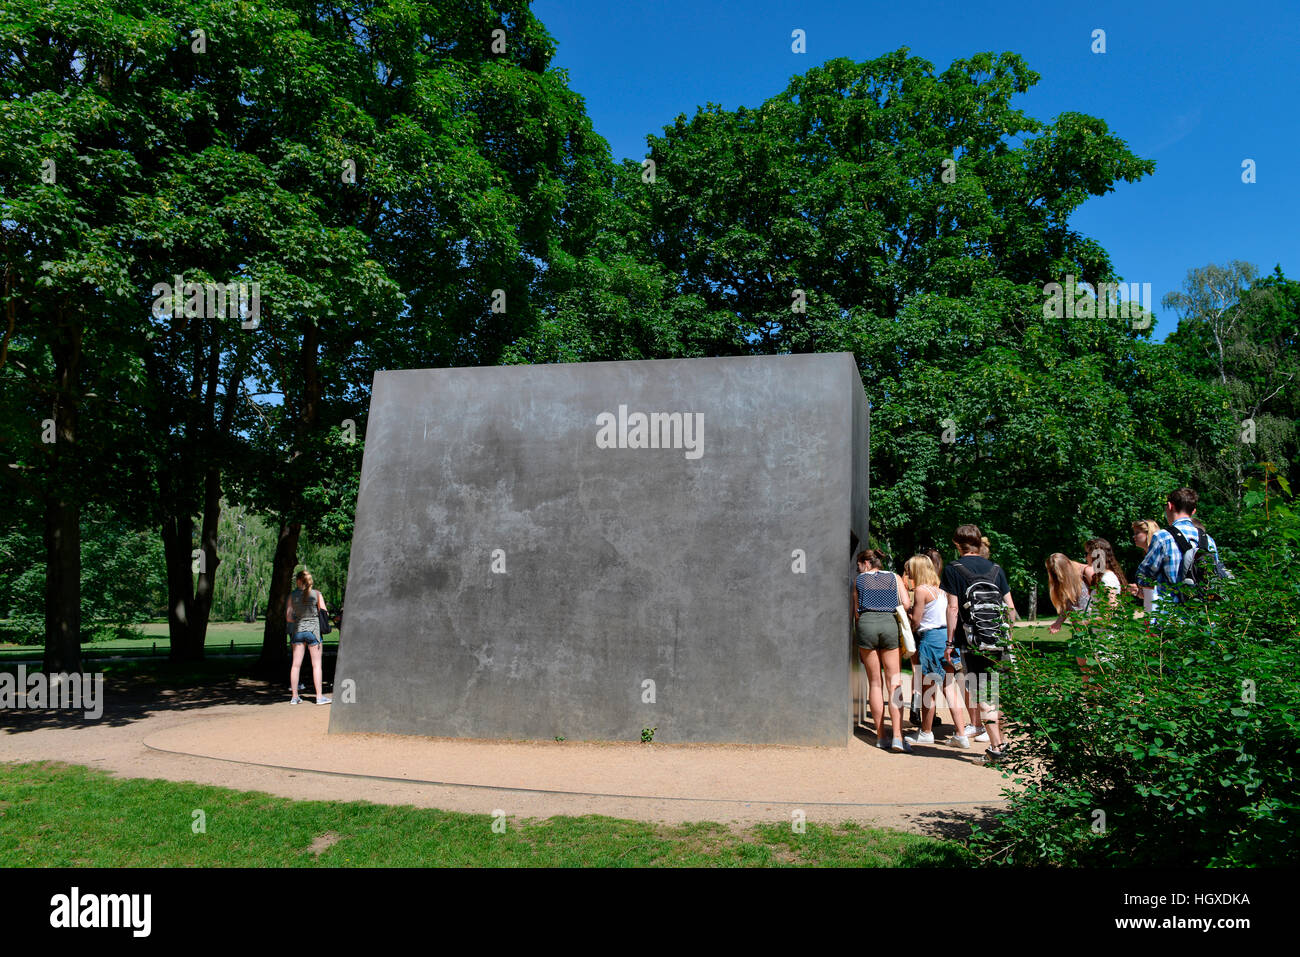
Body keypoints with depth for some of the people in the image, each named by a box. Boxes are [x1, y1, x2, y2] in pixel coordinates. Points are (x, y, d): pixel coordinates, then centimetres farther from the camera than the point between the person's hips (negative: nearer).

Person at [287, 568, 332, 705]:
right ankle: (319, 696, 1)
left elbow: (288, 617, 1)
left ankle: (295, 696, 10)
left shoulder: (292, 595, 0)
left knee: (296, 664, 7)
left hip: (297, 630, 2)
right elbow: (324, 612, -2)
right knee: (316, 664, 2)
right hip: (313, 629, -2)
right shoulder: (316, 594, -4)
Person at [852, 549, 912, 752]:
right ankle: (897, 736, -9)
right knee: (894, 683, 2)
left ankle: (881, 736, 8)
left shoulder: (858, 580, 13)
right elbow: (906, 604, 2)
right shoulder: (895, 578, 15)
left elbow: (856, 611, 12)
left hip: (866, 624, 0)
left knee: (874, 683, 6)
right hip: (890, 624, 0)